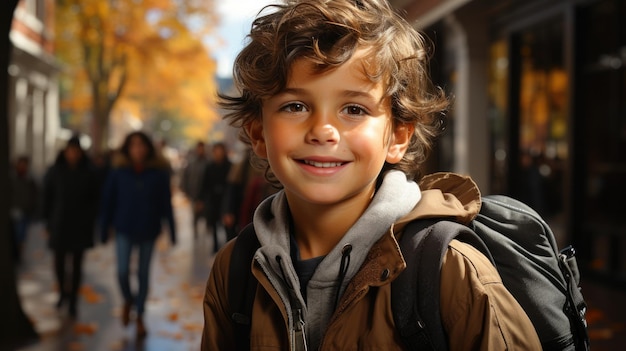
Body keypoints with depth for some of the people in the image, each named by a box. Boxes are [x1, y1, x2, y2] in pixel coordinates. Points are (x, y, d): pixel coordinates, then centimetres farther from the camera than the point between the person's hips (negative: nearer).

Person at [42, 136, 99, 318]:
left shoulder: (89, 172, -4)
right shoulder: (54, 171, -3)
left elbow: (94, 200, 1)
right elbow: (47, 198, 1)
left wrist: (91, 221, -2)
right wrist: (48, 222, 0)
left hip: (81, 226, -1)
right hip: (59, 225, 1)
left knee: (77, 264, 2)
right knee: (59, 262, 7)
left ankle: (73, 301, 9)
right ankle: (63, 292, 30)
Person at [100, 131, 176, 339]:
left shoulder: (159, 172, -7)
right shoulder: (119, 170, -6)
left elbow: (166, 203, -4)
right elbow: (108, 201, -2)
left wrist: (172, 231, -3)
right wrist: (104, 230, 0)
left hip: (148, 230, 0)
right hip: (124, 229, 0)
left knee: (143, 274, 9)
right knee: (122, 271, -9)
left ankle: (139, 316, 28)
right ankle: (128, 300, 24)